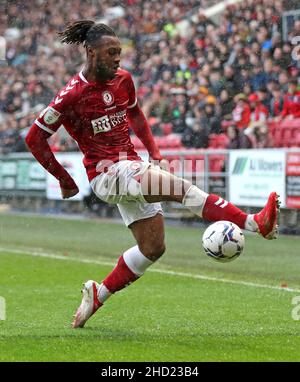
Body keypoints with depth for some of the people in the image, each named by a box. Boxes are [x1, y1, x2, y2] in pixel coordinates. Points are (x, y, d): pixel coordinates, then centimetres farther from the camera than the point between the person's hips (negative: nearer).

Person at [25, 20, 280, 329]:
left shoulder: (123, 80, 4)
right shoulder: (72, 95, -14)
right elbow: (35, 138, -7)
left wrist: (154, 154, 14)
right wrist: (65, 181, -4)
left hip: (132, 168, 8)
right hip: (105, 174, -8)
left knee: (153, 248, 6)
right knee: (181, 187, -26)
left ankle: (97, 296, 21)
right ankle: (255, 223, -34)